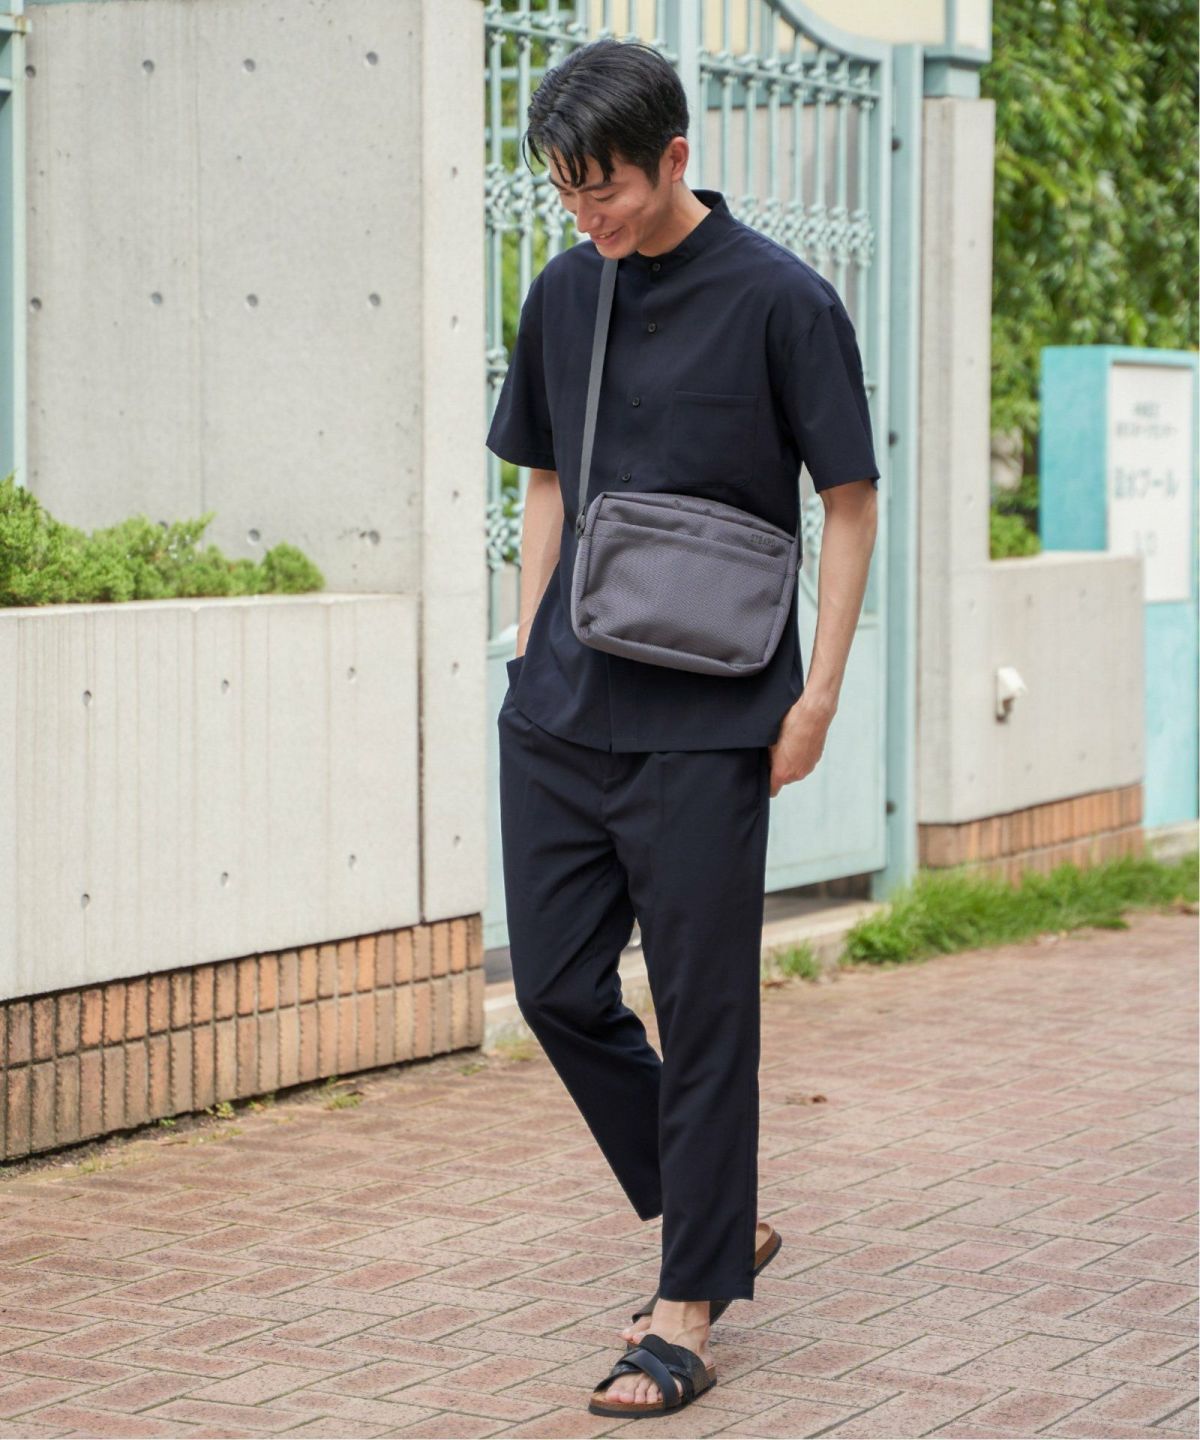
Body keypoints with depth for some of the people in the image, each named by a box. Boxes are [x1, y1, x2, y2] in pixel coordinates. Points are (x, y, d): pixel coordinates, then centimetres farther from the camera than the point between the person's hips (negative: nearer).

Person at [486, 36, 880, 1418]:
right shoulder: (563, 296, 8)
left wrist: (819, 694, -8)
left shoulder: (779, 302, -8)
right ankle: (720, 1220, 26)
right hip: (560, 714, 6)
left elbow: (850, 499, -4)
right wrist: (529, 653, 11)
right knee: (558, 987, 7)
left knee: (702, 1010, 0)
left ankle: (689, 1313, 10)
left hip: (704, 722, -6)